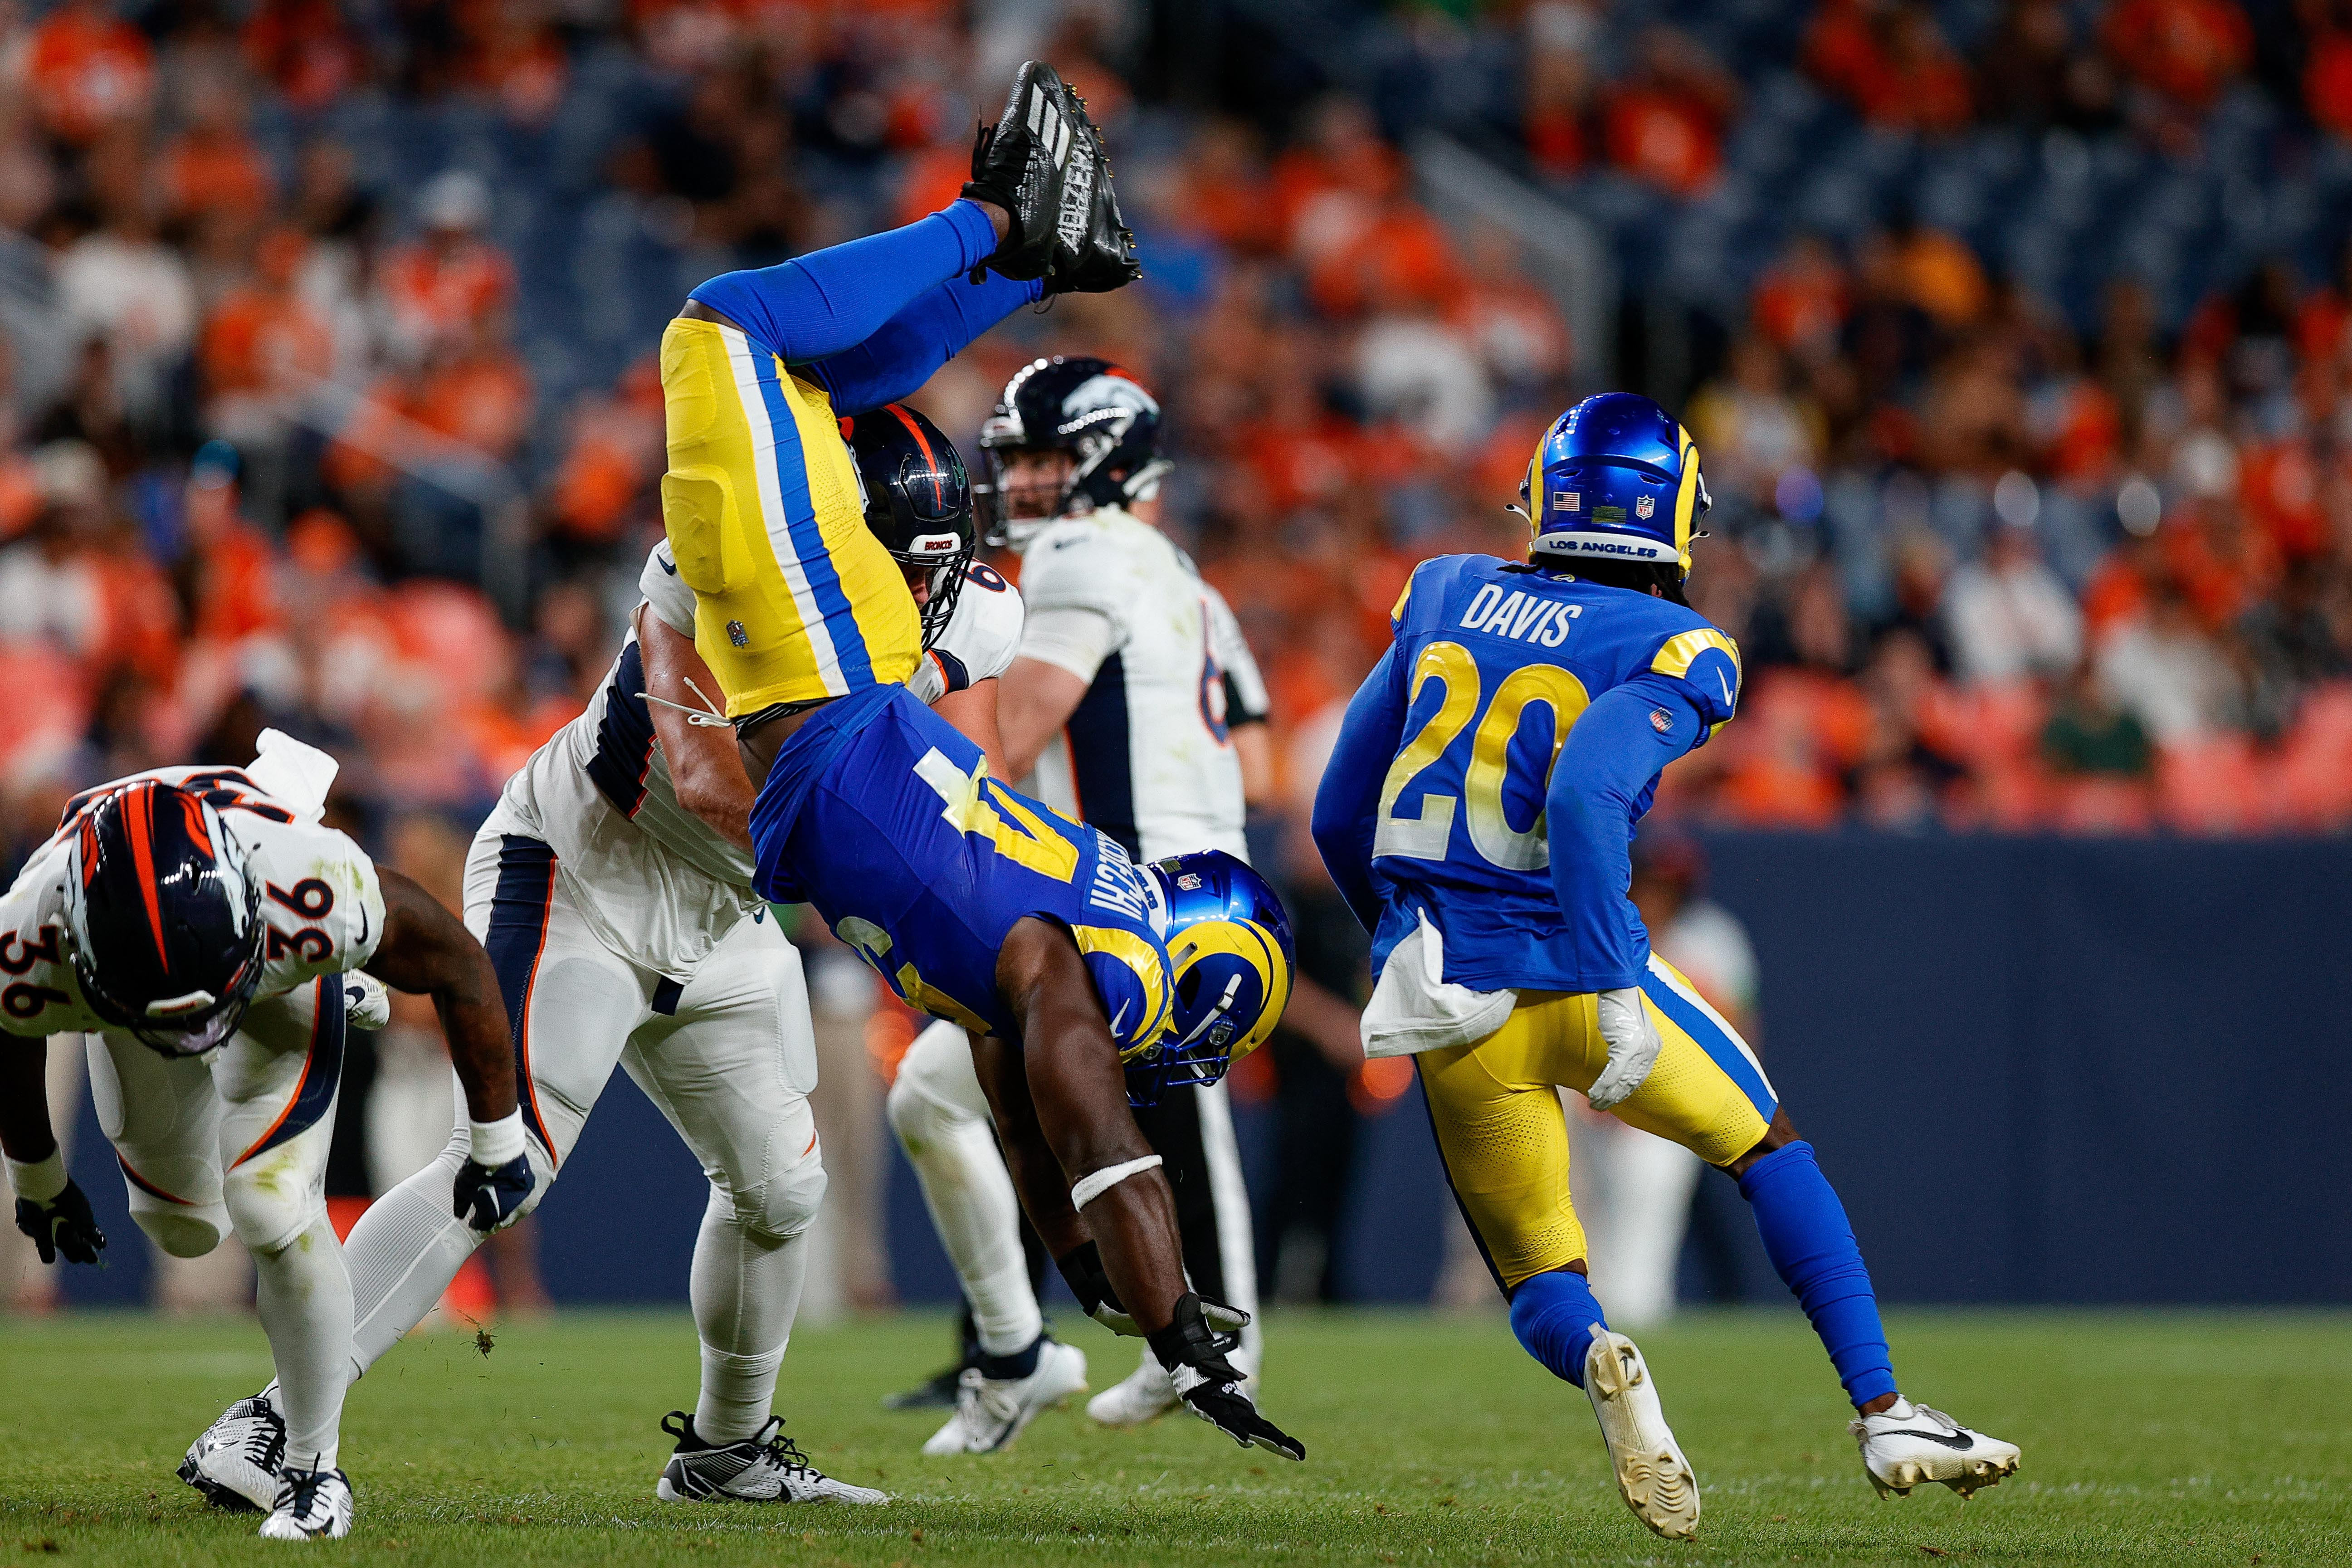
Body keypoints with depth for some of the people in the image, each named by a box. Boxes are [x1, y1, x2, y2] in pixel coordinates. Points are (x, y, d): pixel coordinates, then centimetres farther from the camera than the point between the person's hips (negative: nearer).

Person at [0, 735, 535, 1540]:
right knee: (182, 1225, 9)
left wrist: (495, 1145, -9)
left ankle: (315, 1467, 1)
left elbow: (460, 966, -23)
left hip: (283, 965, -2)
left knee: (270, 1209, -18)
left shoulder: (321, 895, -46)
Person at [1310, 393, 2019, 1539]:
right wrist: (1618, 991, -24)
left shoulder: (1446, 597, 10)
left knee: (1539, 1287, 13)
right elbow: (1584, 793, -25)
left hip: (1447, 1003, 4)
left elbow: (1341, 813, 14)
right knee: (1767, 1150, 21)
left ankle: (1594, 1358, -22)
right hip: (1568, 971, -4)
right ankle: (1883, 1415, 13)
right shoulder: (1670, 650, -5)